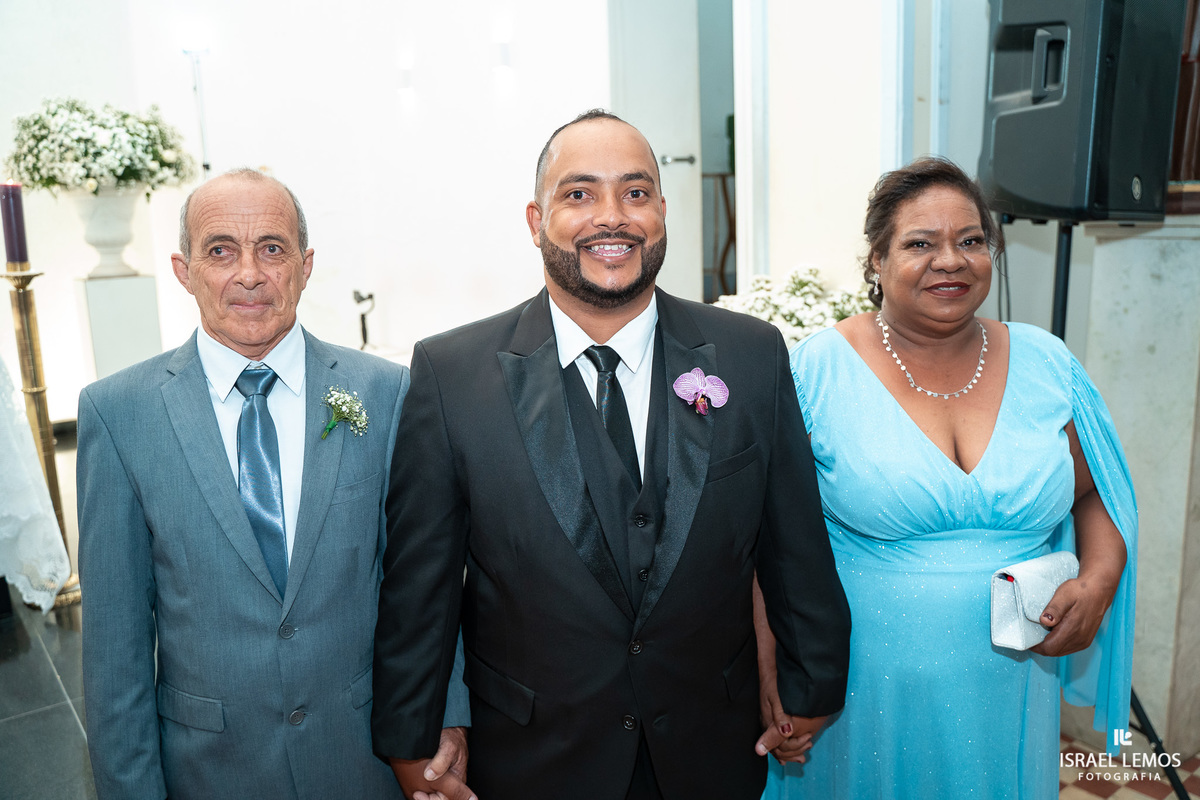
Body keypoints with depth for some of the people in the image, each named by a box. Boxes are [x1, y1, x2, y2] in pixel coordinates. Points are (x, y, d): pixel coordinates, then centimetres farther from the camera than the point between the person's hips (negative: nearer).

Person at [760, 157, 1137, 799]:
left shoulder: (1045, 362, -1)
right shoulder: (820, 368, -12)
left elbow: (1095, 496, 11)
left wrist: (1099, 581, -8)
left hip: (1007, 695, 4)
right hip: (864, 692, -3)